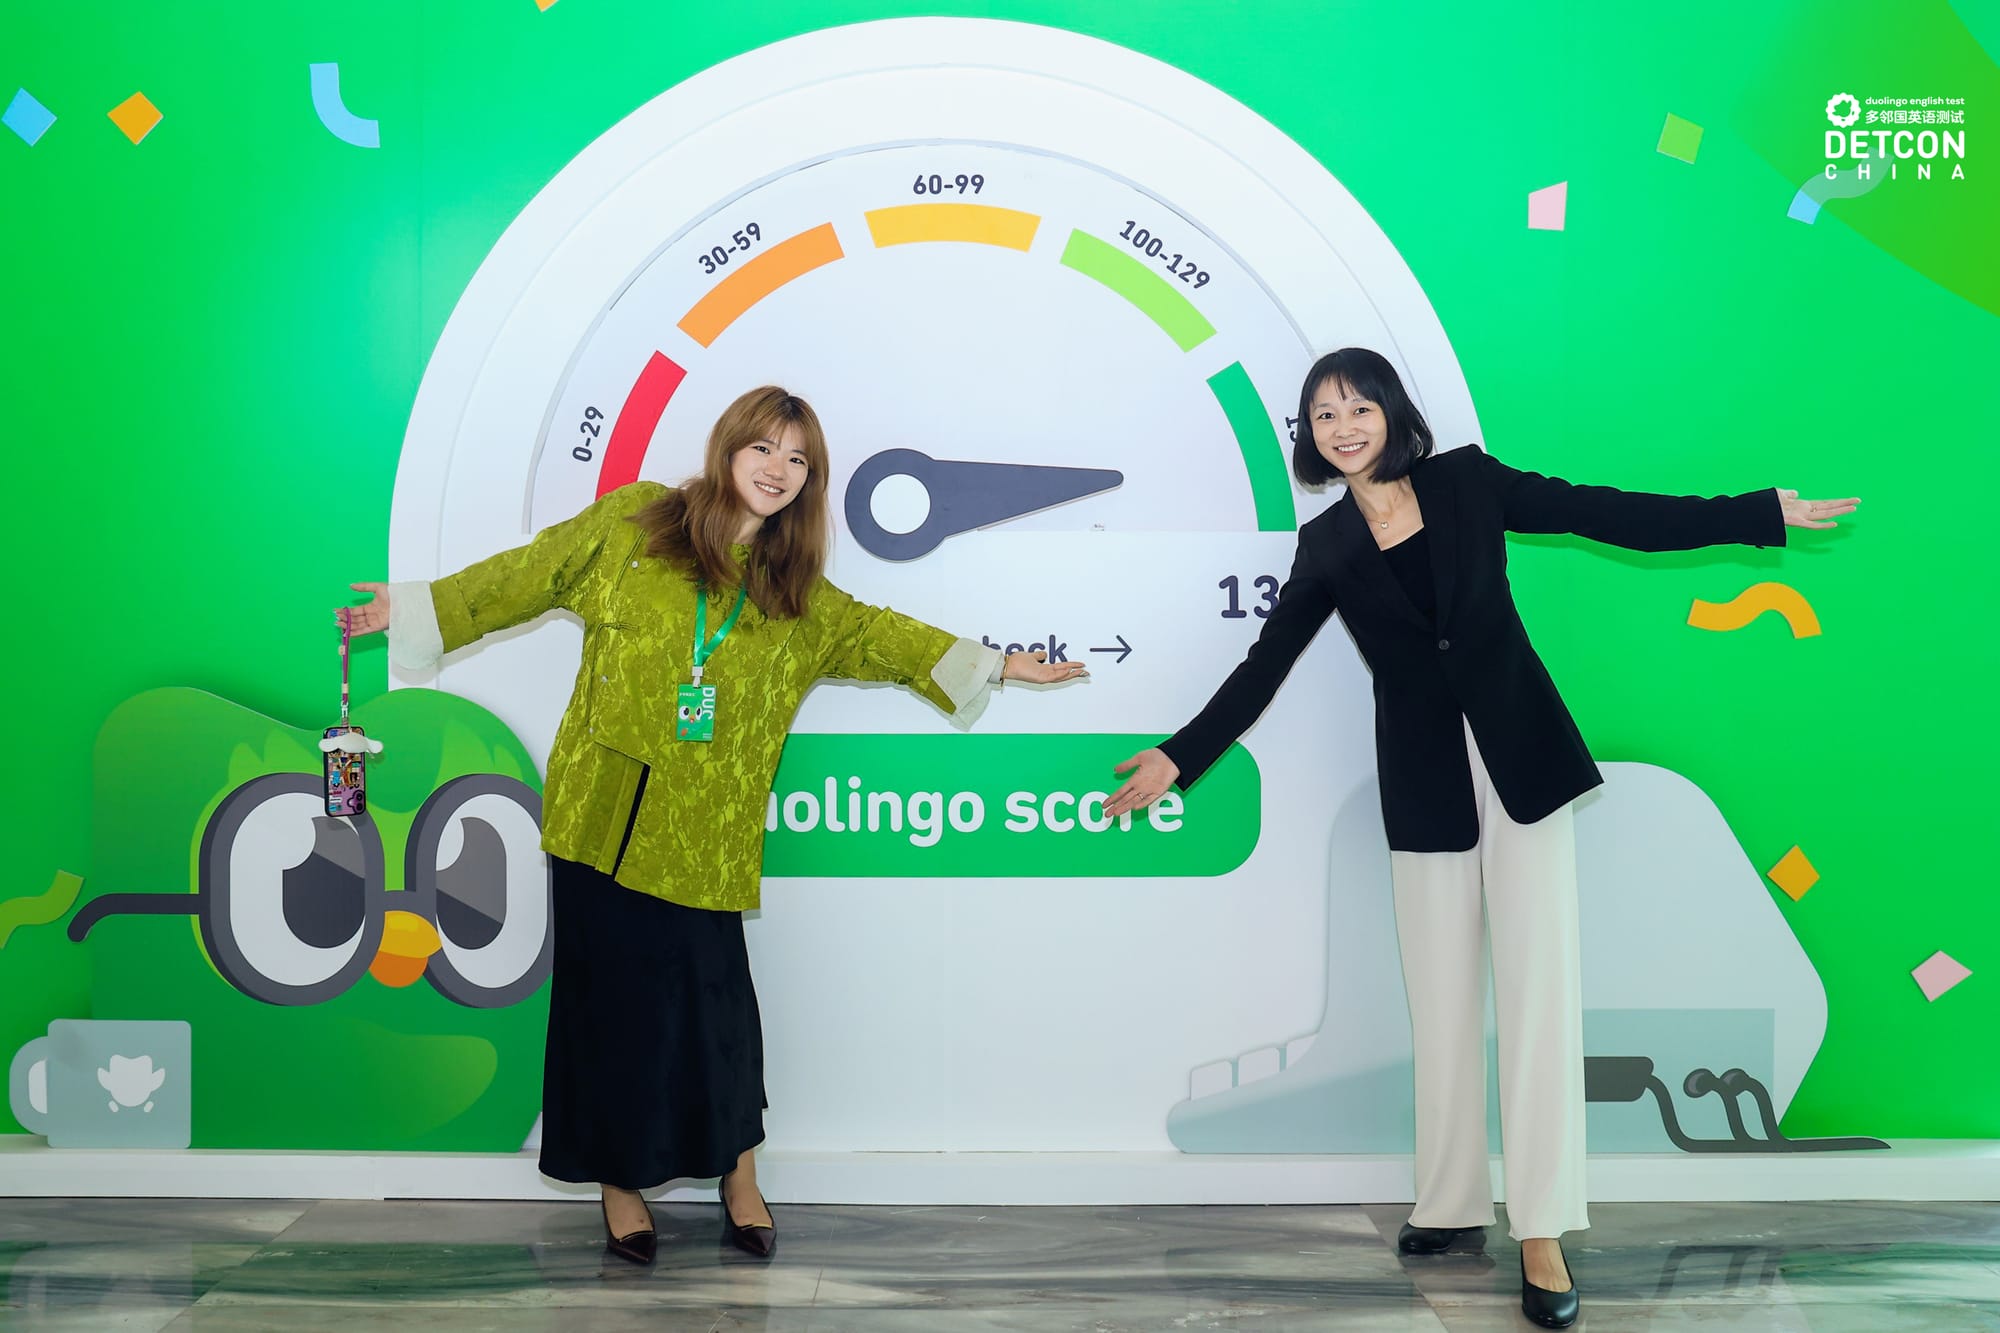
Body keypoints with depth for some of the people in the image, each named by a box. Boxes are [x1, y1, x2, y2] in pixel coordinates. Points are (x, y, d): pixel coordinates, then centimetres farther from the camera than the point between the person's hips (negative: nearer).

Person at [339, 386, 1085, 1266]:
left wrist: (993, 665, 19)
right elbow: (530, 575, 10)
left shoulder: (799, 597, 12)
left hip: (703, 831, 1)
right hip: (602, 810, -1)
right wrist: (420, 605, 12)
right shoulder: (633, 521, 4)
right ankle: (619, 1179, 21)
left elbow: (880, 636, 20)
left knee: (708, 995, -1)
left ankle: (738, 1176, 20)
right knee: (608, 990, 5)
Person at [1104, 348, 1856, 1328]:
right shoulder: (1326, 547, 5)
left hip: (1519, 757, -1)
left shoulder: (1466, 481, 1)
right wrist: (1179, 758, 7)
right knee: (1441, 997, 6)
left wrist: (1764, 513, 0)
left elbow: (1605, 514, 2)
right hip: (1423, 782, 2)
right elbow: (1263, 666, 9)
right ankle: (1452, 1203, 18)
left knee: (1538, 986, -5)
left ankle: (1543, 1236, -2)